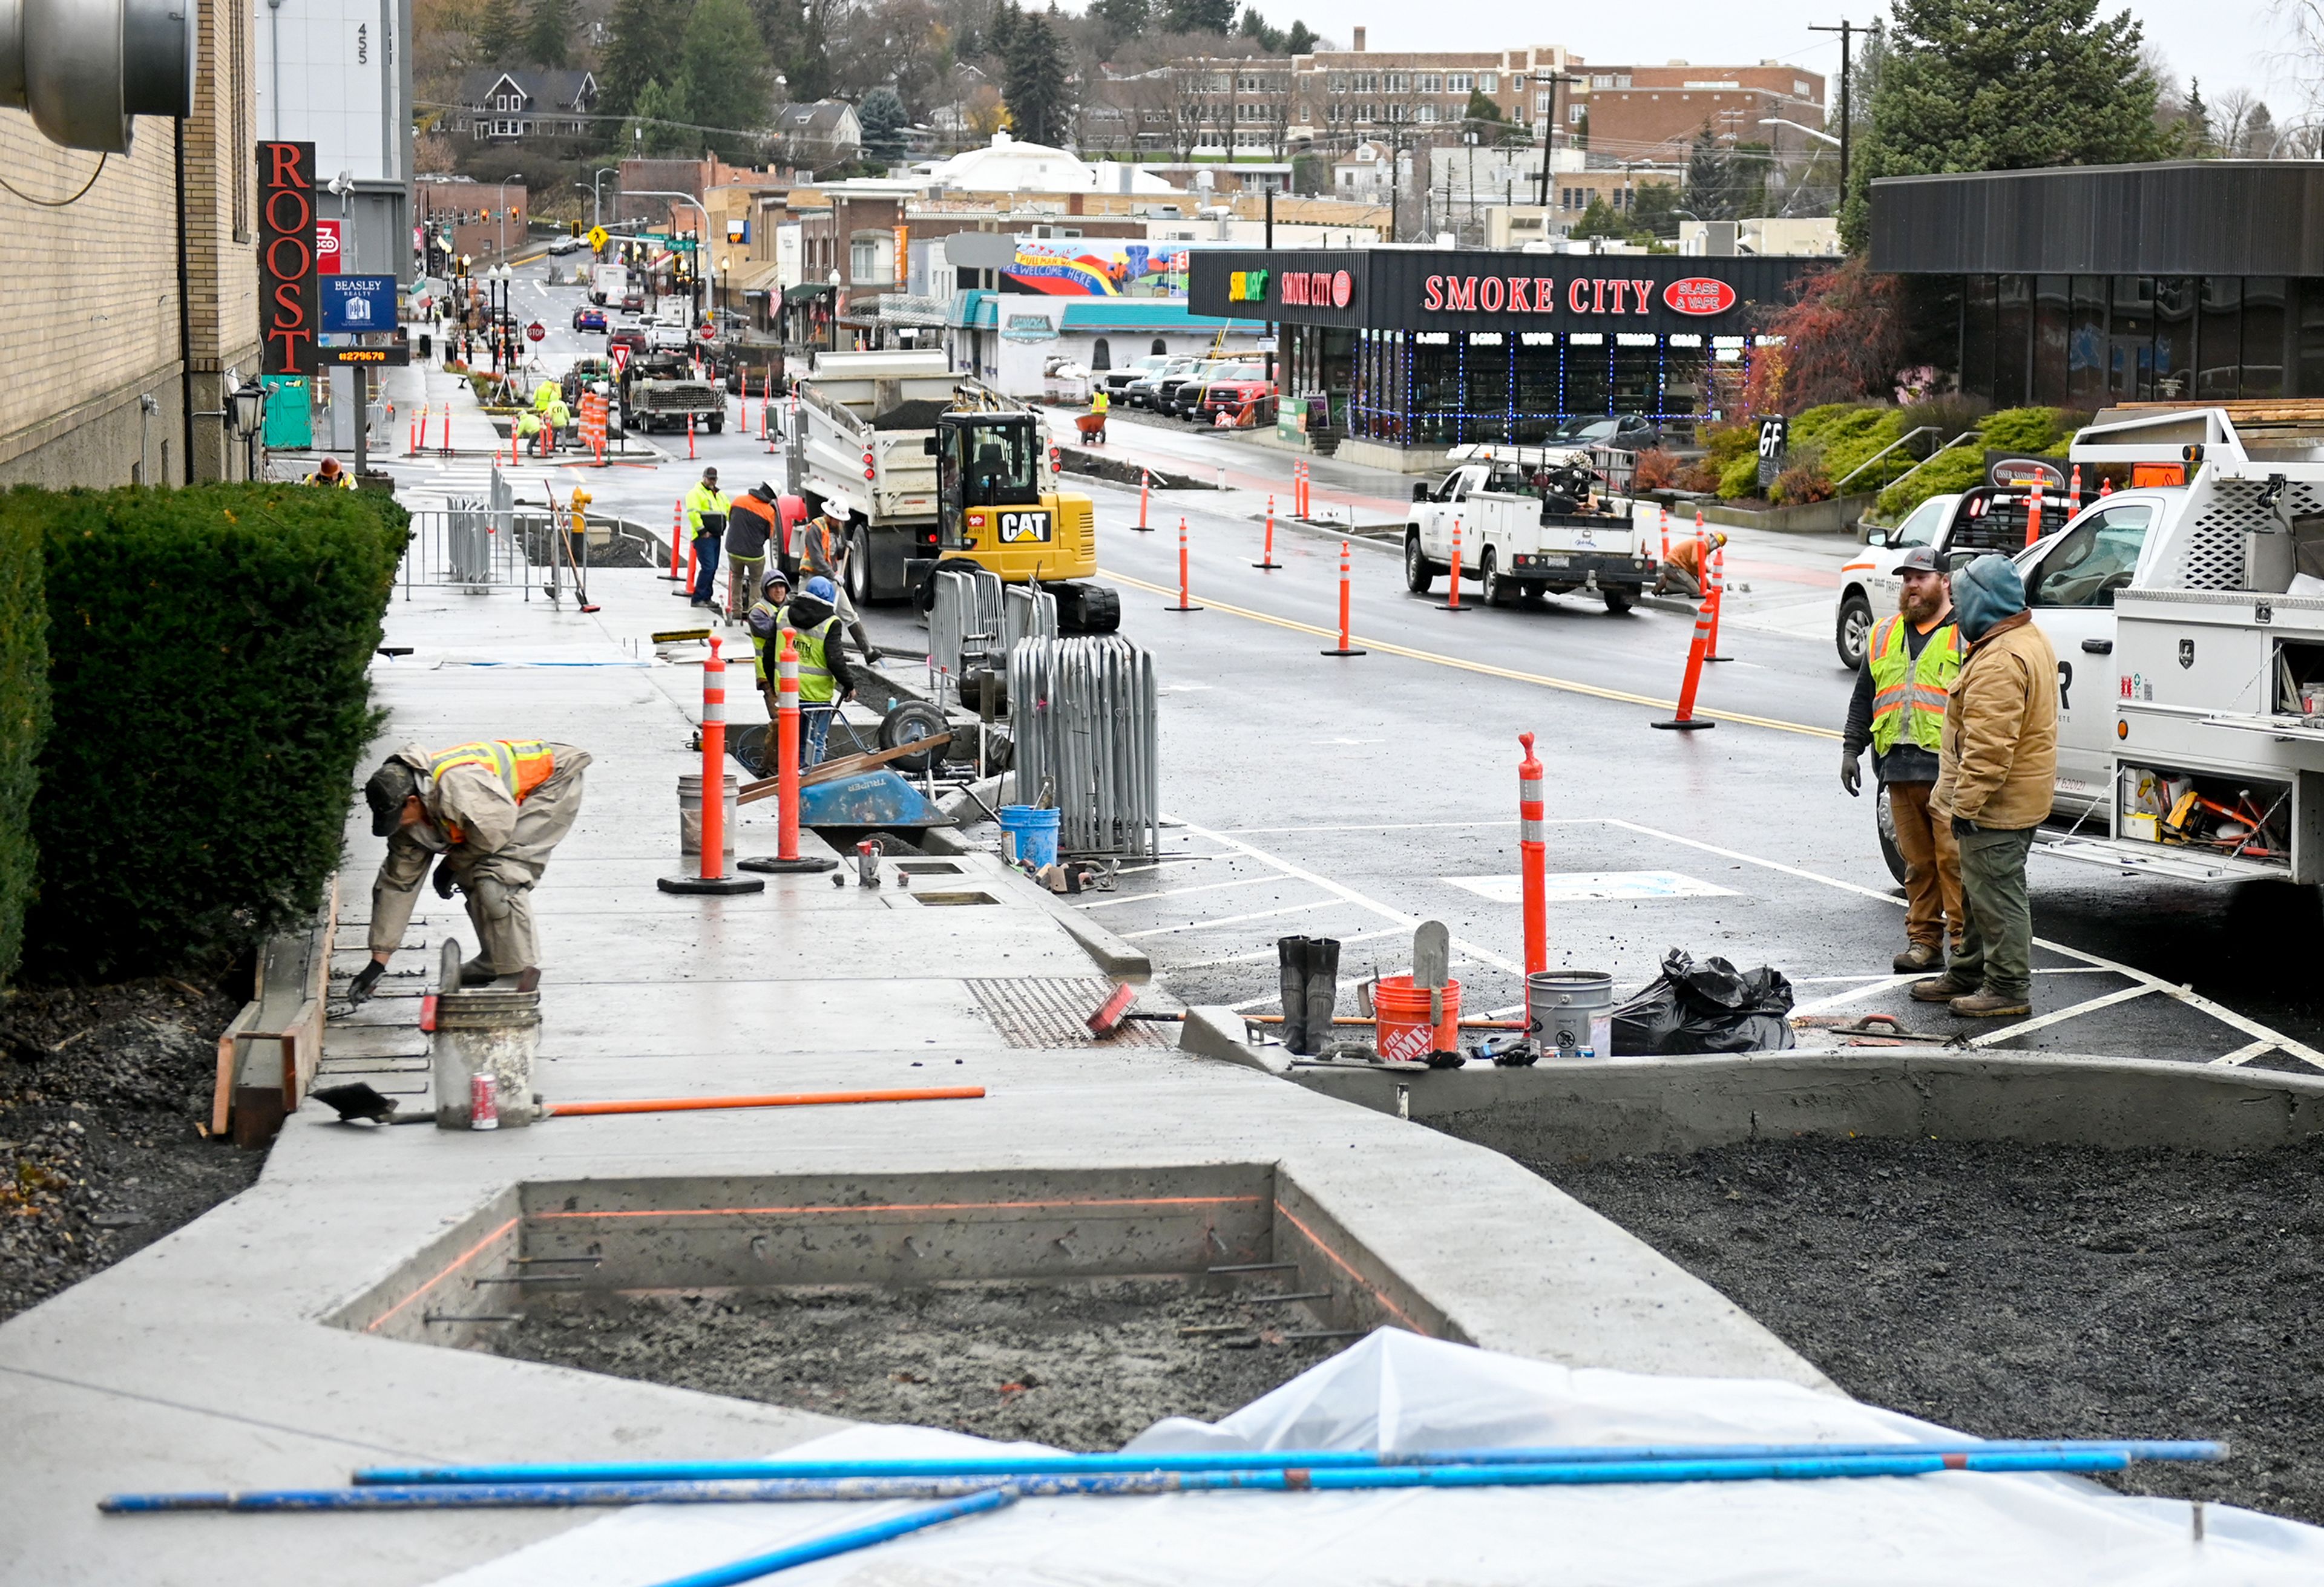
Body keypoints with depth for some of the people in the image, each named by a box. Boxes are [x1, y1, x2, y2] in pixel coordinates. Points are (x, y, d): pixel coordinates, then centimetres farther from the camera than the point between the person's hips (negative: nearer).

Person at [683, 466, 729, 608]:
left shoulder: (720, 495, 20)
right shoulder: (696, 493, -6)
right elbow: (693, 513, -17)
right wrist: (702, 531, -19)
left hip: (716, 536, 9)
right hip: (704, 537, -9)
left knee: (713, 568, 10)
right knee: (708, 567, -14)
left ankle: (706, 598, 17)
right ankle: (698, 599, -11)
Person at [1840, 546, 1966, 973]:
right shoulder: (1884, 637, 20)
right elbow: (1863, 700, 24)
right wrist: (1851, 749, 16)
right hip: (1899, 769, 6)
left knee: (1953, 858, -7)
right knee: (1917, 860, 9)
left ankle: (1965, 943, -3)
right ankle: (1924, 940, 15)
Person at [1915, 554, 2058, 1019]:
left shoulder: (2000, 661, -24)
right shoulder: (2031, 640, 13)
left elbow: (1989, 746, -28)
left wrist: (1966, 803, -25)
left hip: (1997, 805, -11)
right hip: (2020, 799, 11)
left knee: (1995, 893, -4)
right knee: (1980, 890, 20)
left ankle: (2008, 988, 2)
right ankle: (1968, 973, 30)